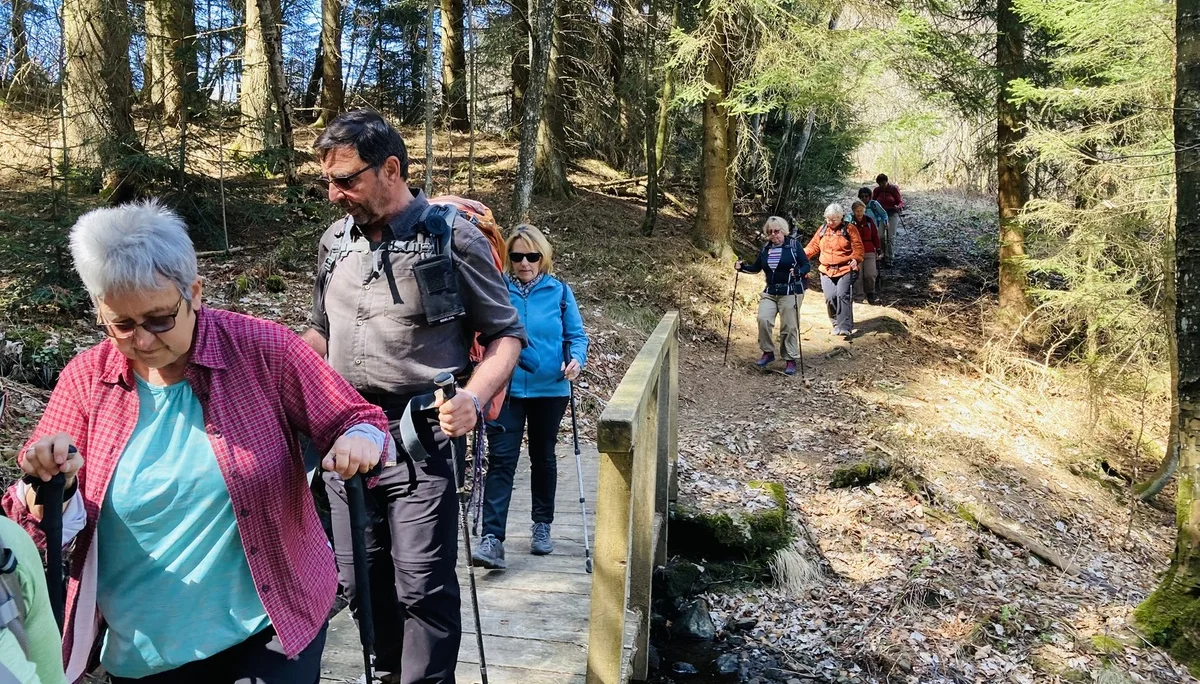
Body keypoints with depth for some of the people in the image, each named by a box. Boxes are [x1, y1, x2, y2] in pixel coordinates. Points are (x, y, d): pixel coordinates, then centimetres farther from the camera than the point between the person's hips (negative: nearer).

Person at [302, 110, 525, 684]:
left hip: (421, 437, -6)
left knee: (423, 585, -5)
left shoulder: (453, 239, -6)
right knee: (360, 578, 13)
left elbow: (506, 334, -3)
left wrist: (474, 395, -20)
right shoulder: (334, 242, 11)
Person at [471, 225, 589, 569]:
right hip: (505, 388, -1)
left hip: (549, 389, 1)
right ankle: (492, 539, -12)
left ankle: (542, 525, 31)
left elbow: (576, 335, 3)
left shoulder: (559, 291, 0)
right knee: (501, 460, -10)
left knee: (543, 457, 15)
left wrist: (575, 359, -17)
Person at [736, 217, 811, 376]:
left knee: (789, 327, -2)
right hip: (770, 293, 4)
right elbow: (756, 267, 19)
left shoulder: (793, 246, -2)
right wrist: (742, 267, 1)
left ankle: (791, 360, 9)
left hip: (790, 293, -4)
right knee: (763, 319, -17)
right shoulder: (765, 248, 10)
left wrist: (798, 272, -25)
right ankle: (768, 352, 0)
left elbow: (806, 265, -3)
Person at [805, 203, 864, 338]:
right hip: (826, 270, 4)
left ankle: (844, 327, -17)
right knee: (830, 297, -7)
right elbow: (813, 246, 16)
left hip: (845, 269, -4)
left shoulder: (849, 229, 2)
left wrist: (855, 259, -23)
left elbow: (858, 247, -4)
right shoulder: (822, 230, 14)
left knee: (843, 296, -16)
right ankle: (836, 323, 13)